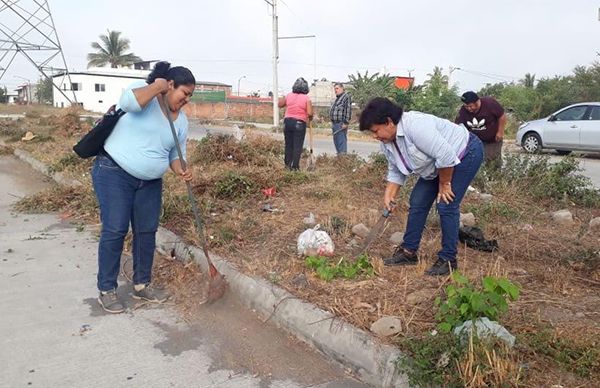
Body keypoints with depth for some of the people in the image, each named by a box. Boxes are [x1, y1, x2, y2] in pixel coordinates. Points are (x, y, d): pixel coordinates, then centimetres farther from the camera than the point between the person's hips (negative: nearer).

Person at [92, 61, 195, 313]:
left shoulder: (181, 120, 7)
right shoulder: (144, 91, -10)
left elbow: (176, 154, 10)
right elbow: (128, 102, -34)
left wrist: (181, 170, -10)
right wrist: (156, 86, -23)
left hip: (150, 181, 7)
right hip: (114, 173, -6)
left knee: (147, 232, 7)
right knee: (115, 230, -7)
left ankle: (142, 285, 22)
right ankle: (106, 290, 6)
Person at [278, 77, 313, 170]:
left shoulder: (289, 96, 3)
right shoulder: (306, 98, -7)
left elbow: (280, 104, 16)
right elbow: (310, 113, -14)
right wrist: (310, 118, 7)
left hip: (287, 121, 4)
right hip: (299, 123, -4)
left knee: (288, 144, 13)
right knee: (297, 146, 1)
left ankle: (287, 164, 17)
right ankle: (295, 166, 1)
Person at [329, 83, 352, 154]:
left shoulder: (346, 97, -7)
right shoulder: (337, 98, 22)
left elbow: (348, 110, -15)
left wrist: (346, 122, -20)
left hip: (341, 124, -10)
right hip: (335, 123, 10)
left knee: (341, 142, -10)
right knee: (336, 142, 14)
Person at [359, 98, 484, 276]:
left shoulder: (415, 126, -35)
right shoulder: (387, 143, -6)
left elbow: (446, 156, -34)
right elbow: (395, 171, 6)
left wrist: (444, 184, -22)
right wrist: (389, 195, -6)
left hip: (464, 153, -9)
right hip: (437, 166, 9)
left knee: (446, 206, -13)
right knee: (417, 203, 5)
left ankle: (448, 259, -1)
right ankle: (408, 251, 14)